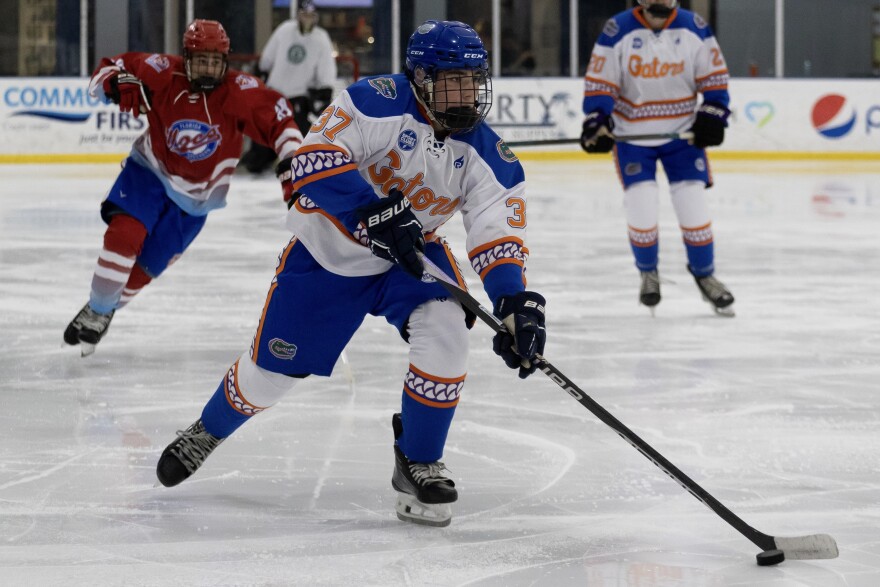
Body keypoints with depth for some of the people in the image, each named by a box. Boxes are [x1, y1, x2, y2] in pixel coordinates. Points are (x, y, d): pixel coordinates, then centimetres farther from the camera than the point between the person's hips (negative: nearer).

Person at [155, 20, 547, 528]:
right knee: (274, 367, 5)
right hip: (329, 248, -2)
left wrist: (516, 302, -38)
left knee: (445, 332, -25)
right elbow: (313, 161, -33)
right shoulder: (379, 103, -26)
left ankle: (418, 465, -7)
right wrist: (378, 213, -43)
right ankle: (209, 431, 39)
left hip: (411, 256, 3)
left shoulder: (488, 158, -15)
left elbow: (500, 236, -21)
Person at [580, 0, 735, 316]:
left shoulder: (694, 28, -7)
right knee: (641, 209, -6)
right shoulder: (618, 31, -13)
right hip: (632, 134, -1)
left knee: (693, 205, -1)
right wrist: (596, 122, -23)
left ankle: (704, 274, 20)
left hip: (682, 132, 1)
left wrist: (712, 115, -8)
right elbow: (599, 82, -10)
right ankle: (648, 274, 20)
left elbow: (714, 75, 1)